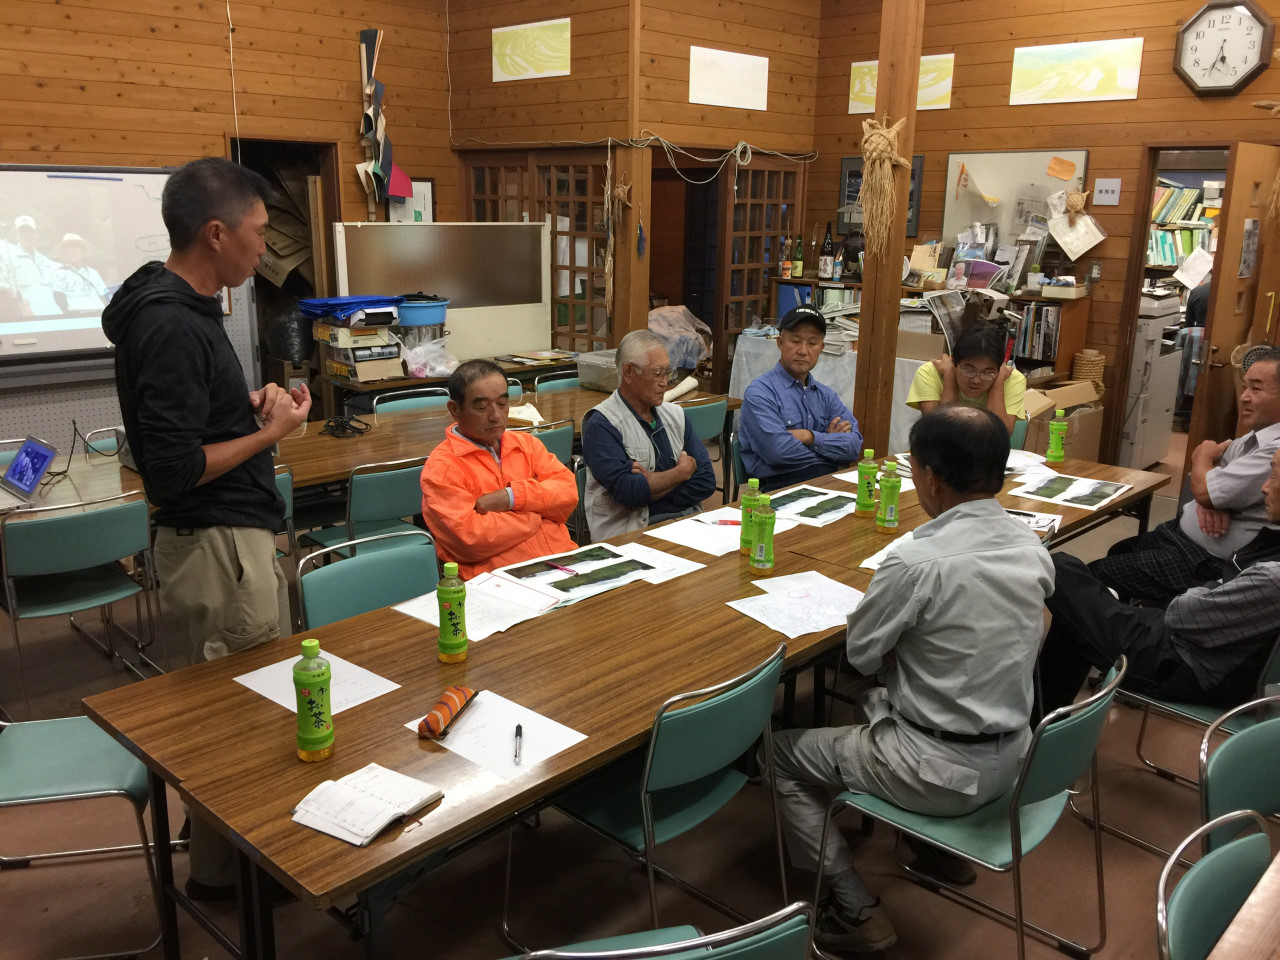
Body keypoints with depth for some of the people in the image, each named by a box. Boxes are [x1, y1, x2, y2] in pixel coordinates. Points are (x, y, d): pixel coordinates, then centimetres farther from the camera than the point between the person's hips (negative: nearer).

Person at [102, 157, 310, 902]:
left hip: (239, 533, 10)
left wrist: (253, 407, 5)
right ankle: (222, 871, 22)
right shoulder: (169, 325, -21)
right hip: (217, 541, -10)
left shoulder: (183, 308, 11)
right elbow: (174, 470, -25)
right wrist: (271, 432, -14)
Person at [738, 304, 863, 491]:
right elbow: (778, 450, -16)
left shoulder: (826, 395, 19)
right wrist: (829, 442, 0)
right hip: (781, 484, -7)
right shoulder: (759, 392, -2)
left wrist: (811, 437, -11)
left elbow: (854, 445, 5)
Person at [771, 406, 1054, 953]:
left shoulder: (917, 562, -27)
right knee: (881, 705, 33)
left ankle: (856, 911, 10)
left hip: (943, 771, -7)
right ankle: (942, 848, 37)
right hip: (1011, 756, 8)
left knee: (780, 752, 10)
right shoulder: (1033, 550, -5)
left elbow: (861, 654, -12)